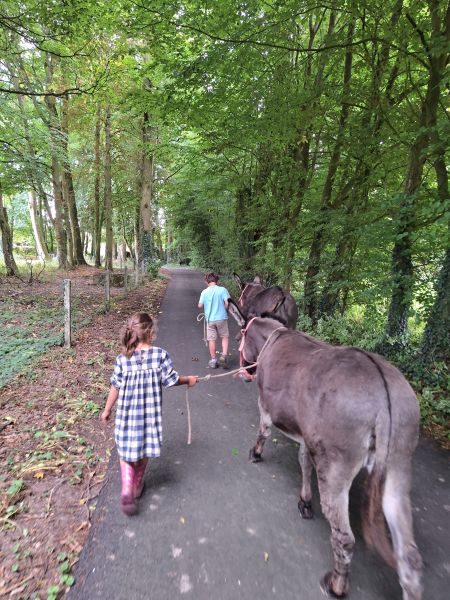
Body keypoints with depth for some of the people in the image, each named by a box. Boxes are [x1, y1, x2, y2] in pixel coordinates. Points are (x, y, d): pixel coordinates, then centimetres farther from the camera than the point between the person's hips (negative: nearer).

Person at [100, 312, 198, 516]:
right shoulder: (160, 354, -14)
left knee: (127, 452, 15)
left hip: (127, 414, 0)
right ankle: (137, 487, 38)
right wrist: (189, 379, 12)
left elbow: (115, 387, -2)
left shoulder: (122, 359, -10)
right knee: (144, 451, 21)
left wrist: (107, 410, 12)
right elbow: (171, 380, -7)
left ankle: (127, 491, 1)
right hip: (150, 413, 0)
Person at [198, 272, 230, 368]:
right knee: (225, 337, 14)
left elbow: (200, 306, -1)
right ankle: (223, 356, -1)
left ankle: (213, 360, 16)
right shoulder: (222, 290, -5)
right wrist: (224, 311, 8)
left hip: (209, 319, 1)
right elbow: (227, 303, -11)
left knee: (211, 339, 9)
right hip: (221, 317, -1)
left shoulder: (204, 292, -1)